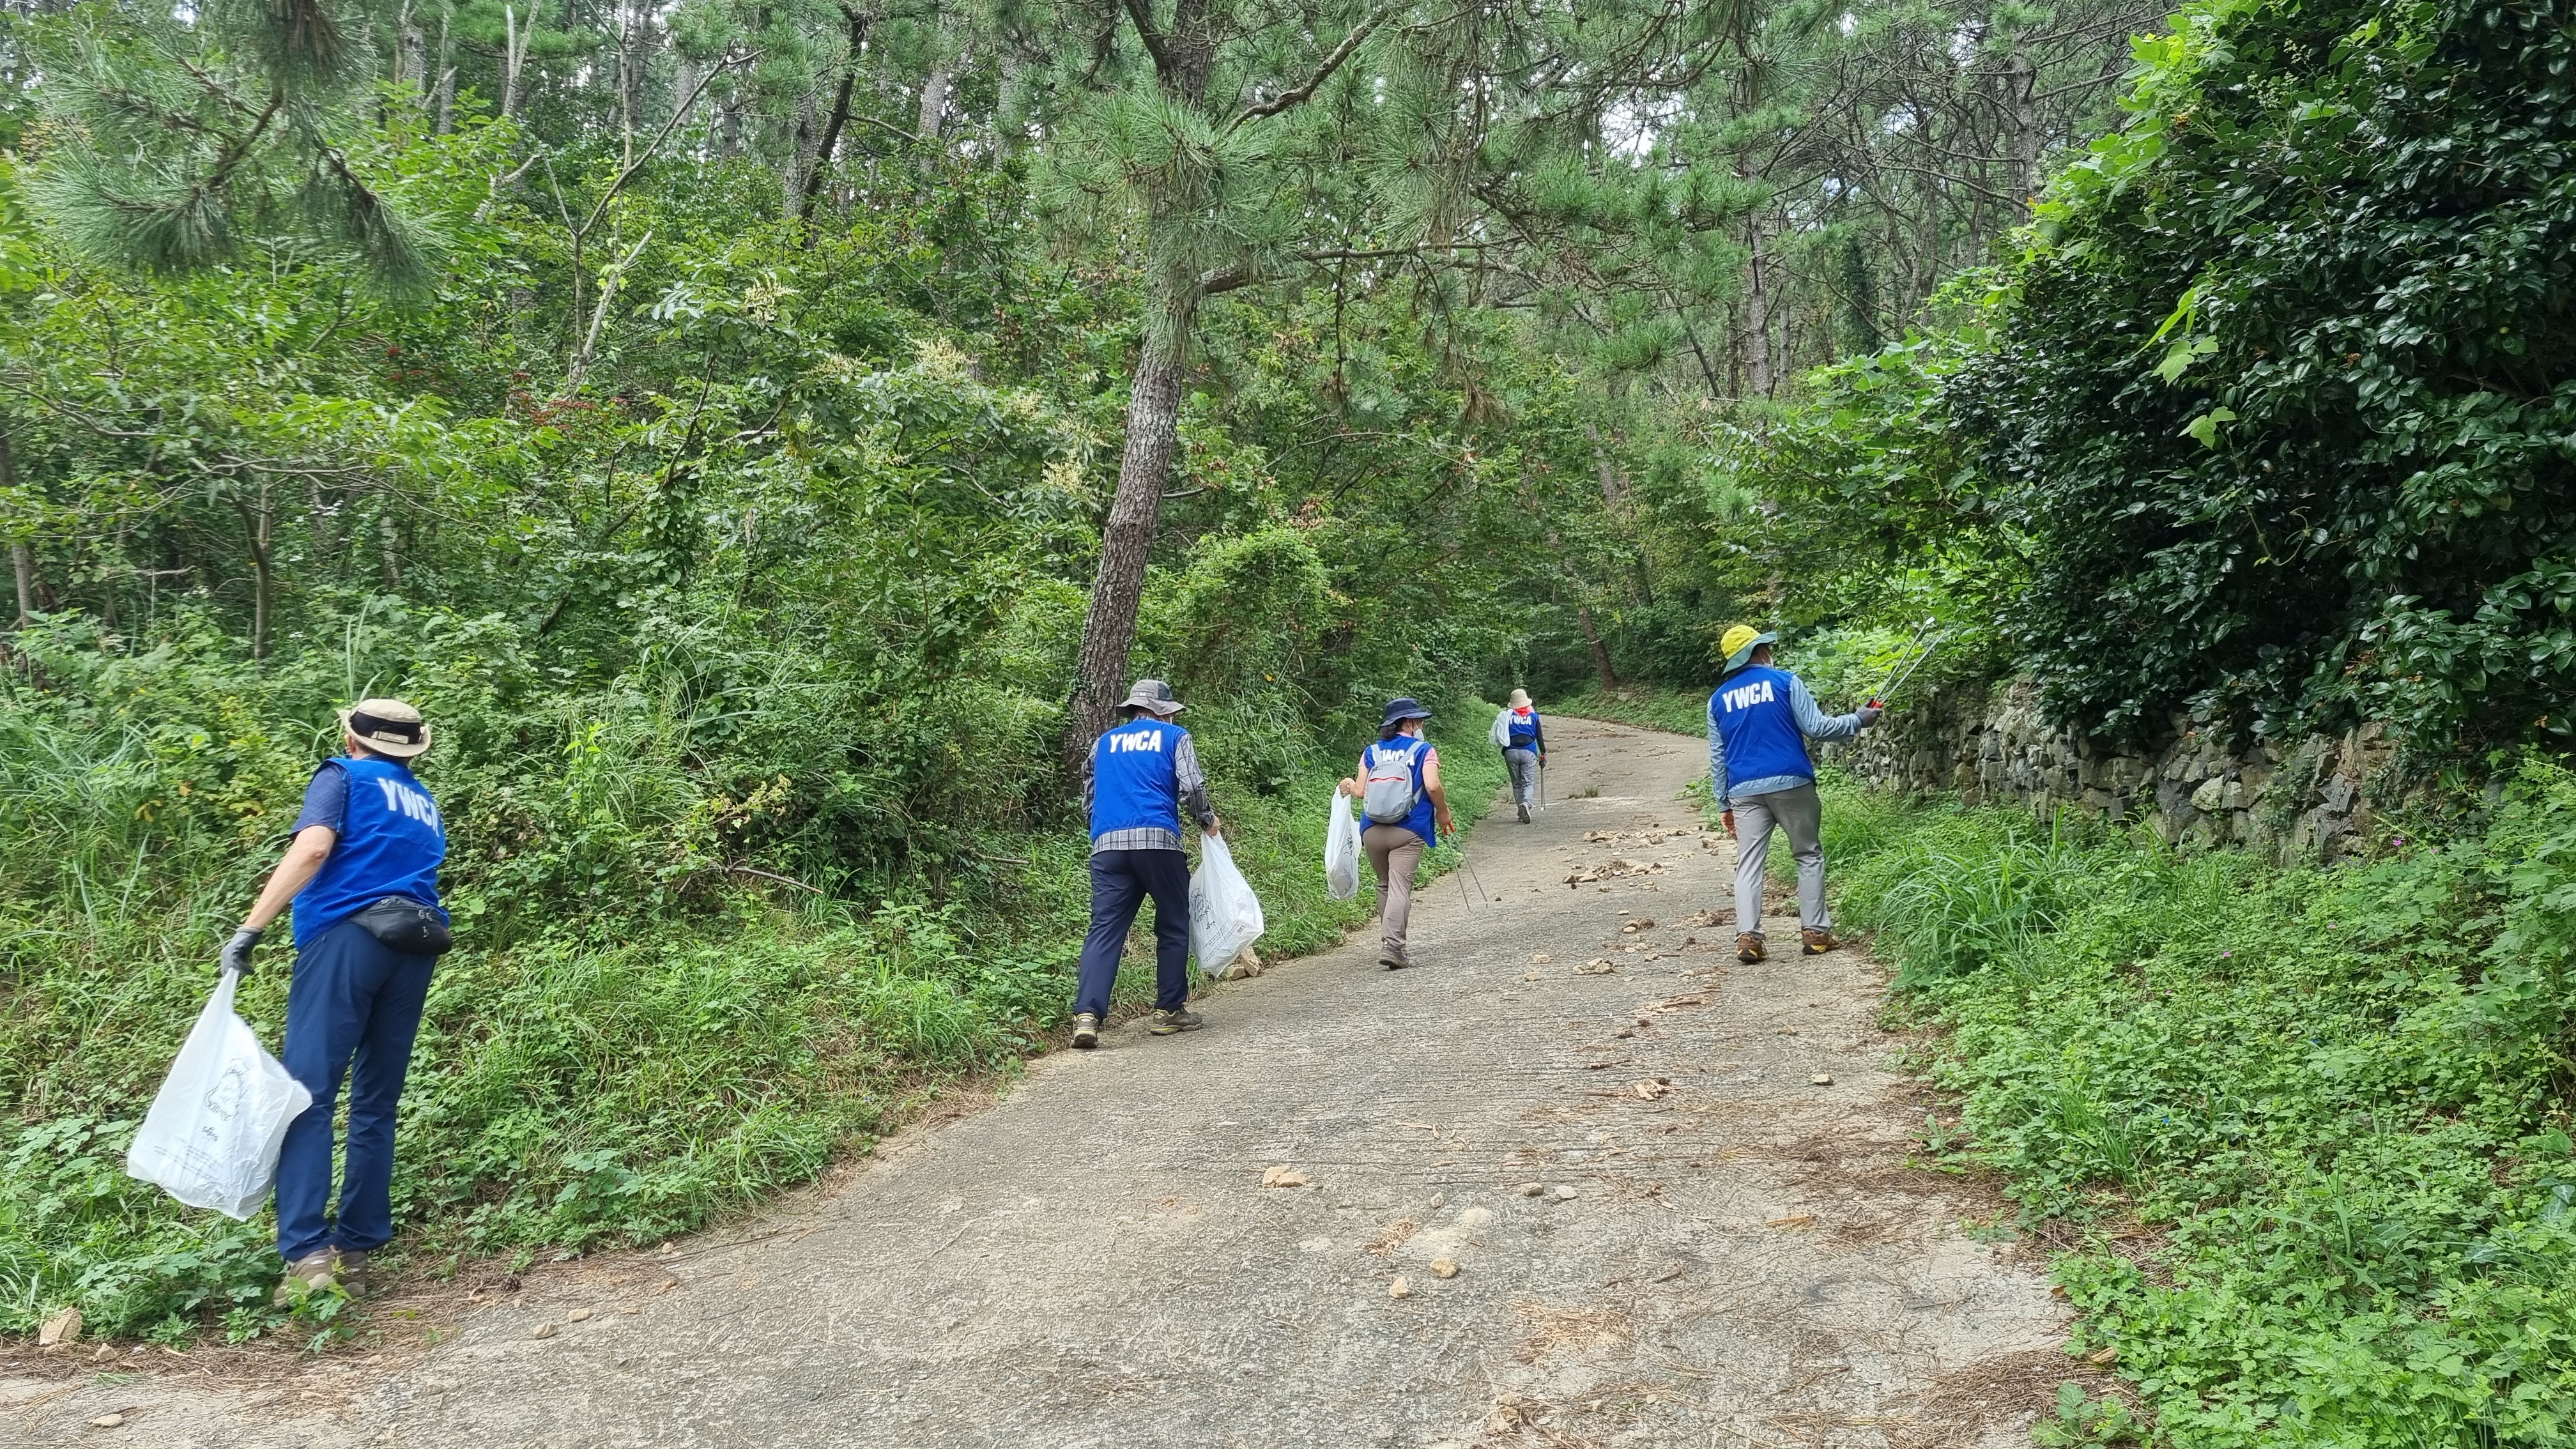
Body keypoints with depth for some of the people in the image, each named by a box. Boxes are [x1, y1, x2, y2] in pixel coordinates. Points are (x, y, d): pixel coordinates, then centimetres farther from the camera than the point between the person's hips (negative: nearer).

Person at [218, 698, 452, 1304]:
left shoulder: (343, 777, 7)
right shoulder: (425, 803, 26)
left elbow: (313, 848, -10)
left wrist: (251, 927, -13)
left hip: (349, 937, -6)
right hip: (415, 948, 6)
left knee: (309, 1093, -9)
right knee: (376, 1104, 9)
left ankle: (308, 1253, -19)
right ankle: (355, 1251, 9)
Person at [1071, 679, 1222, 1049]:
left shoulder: (1104, 742, 23)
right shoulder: (1174, 736, 12)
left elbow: (1088, 793, 27)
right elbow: (1192, 786, 0)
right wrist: (1208, 820, 16)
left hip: (1107, 844, 3)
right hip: (1158, 840, -3)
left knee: (1104, 929, -3)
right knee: (1173, 927, 12)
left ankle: (1087, 1015, -17)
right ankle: (1169, 1010, 15)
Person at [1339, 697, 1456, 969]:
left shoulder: (1371, 753, 10)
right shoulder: (1424, 750, 1)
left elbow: (1361, 792, 2)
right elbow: (1432, 786, -13)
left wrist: (1349, 786, 23)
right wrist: (1443, 812, 3)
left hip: (1373, 832, 4)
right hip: (1408, 832, -4)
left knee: (1384, 886, 18)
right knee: (1400, 888, -7)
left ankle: (1389, 943, 25)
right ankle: (1392, 945, -20)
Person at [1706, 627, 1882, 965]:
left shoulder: (1718, 699, 11)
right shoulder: (1784, 681, 0)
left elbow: (1717, 758, 12)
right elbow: (1816, 728, -4)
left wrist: (1725, 804, 17)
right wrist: (1857, 720, 11)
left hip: (1744, 791, 3)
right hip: (1790, 784, -3)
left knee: (1748, 863, 1)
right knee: (1809, 855, 11)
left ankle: (1747, 937, -10)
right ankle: (1815, 932, 11)